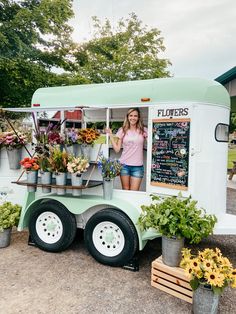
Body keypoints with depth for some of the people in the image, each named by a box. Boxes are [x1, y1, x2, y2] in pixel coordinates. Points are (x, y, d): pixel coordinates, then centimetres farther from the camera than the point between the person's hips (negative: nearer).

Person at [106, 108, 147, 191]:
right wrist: (111, 135, -1)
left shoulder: (143, 130, 3)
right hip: (124, 165, 1)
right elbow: (117, 149, 3)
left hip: (138, 166, 0)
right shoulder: (123, 130, 5)